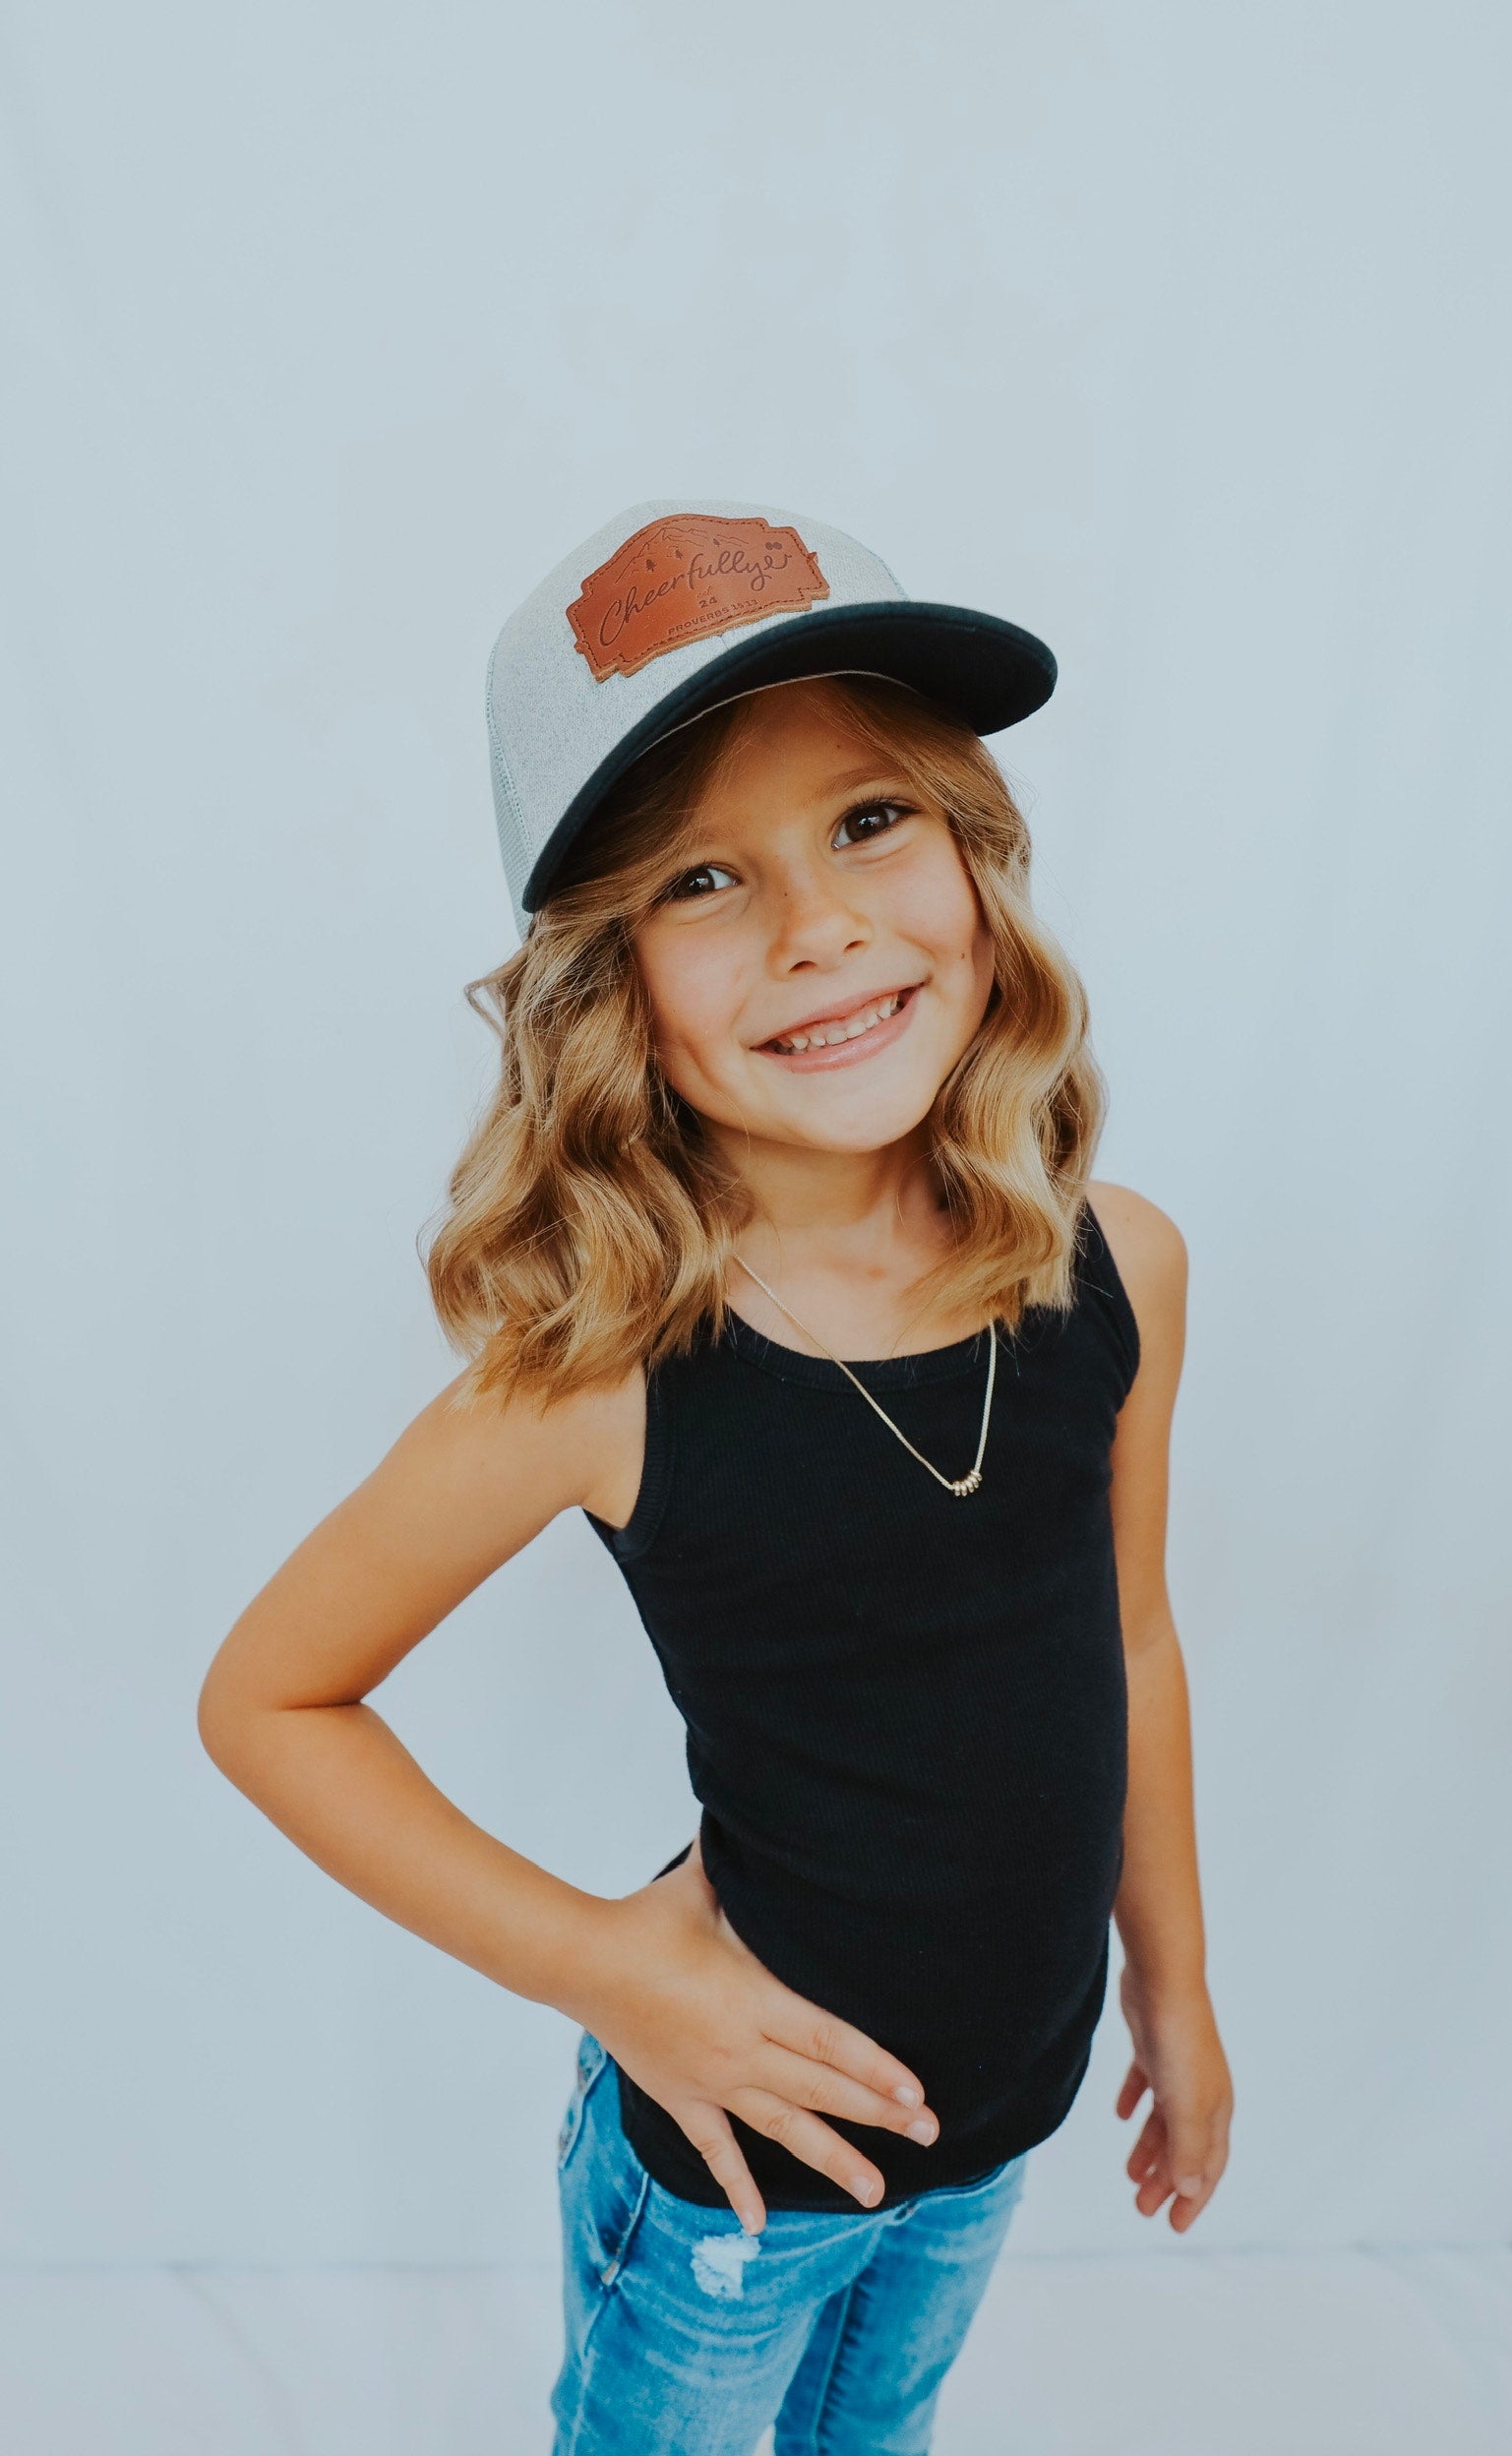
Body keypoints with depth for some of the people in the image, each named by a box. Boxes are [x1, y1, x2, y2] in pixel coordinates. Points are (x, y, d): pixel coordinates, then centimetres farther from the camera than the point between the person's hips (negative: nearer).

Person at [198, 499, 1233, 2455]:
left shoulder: (1119, 1269, -16)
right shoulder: (600, 1379, -28)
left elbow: (1128, 1651, 0)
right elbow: (264, 1700, -14)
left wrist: (1173, 1990, 10)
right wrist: (593, 1958, -18)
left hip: (1009, 2099, 4)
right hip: (736, 2141, -3)